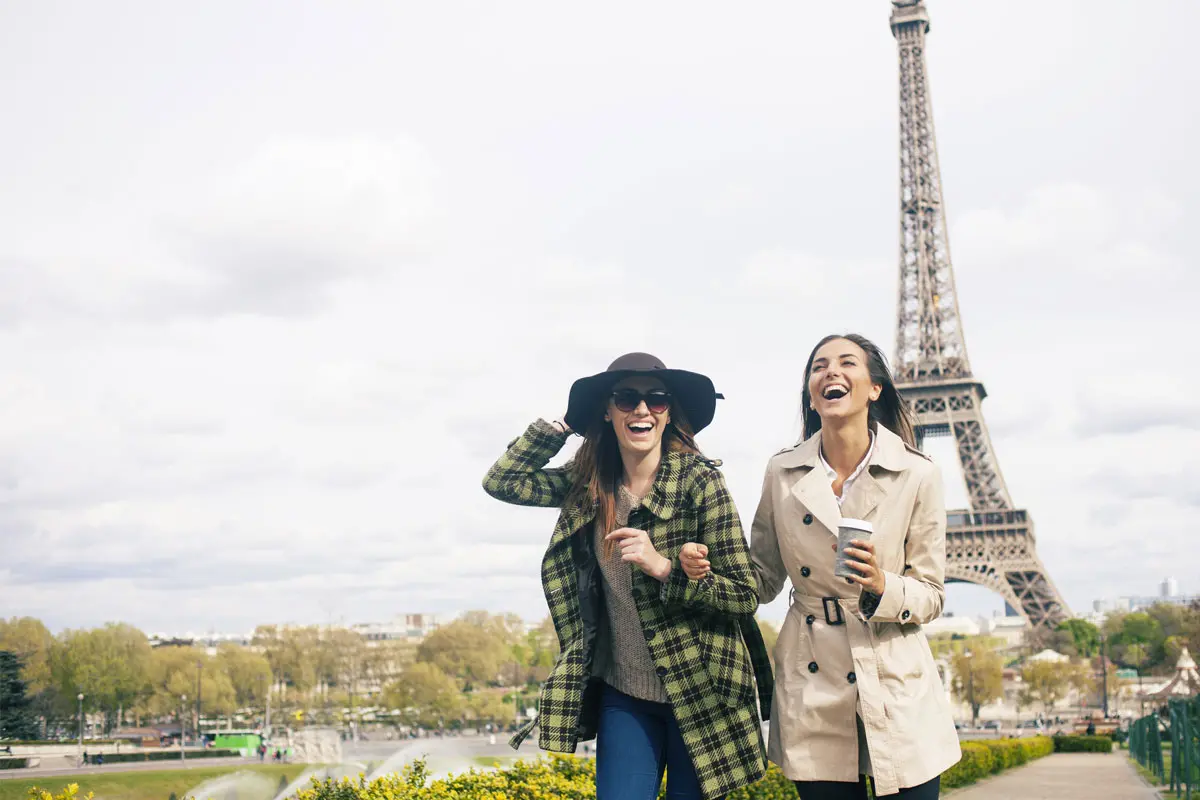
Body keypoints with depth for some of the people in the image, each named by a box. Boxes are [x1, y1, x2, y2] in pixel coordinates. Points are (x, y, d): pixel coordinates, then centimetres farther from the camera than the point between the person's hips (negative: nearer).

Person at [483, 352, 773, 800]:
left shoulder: (699, 481, -11)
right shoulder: (589, 483, 3)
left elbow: (744, 596, -11)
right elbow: (500, 481, 5)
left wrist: (664, 566, -25)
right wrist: (567, 421, 1)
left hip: (697, 694, -3)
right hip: (622, 693, 3)